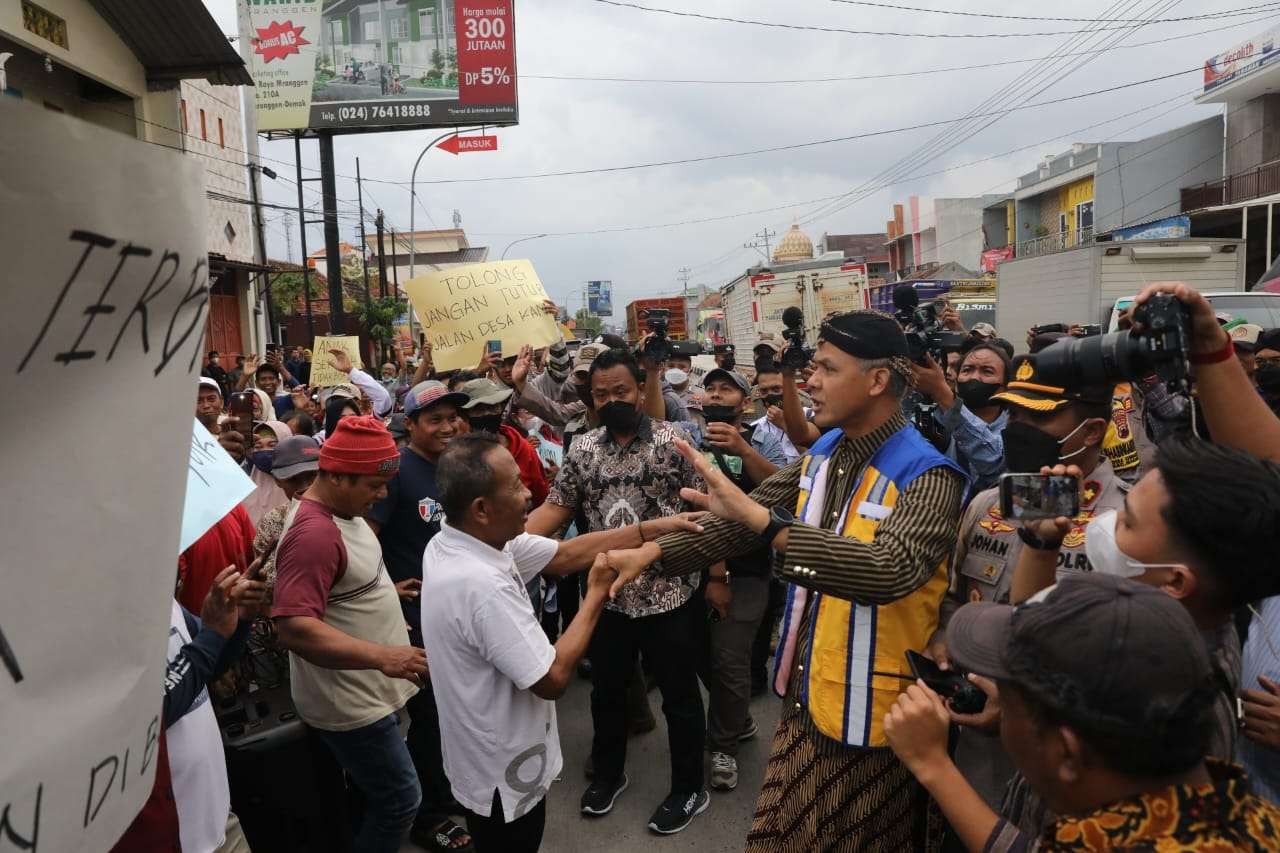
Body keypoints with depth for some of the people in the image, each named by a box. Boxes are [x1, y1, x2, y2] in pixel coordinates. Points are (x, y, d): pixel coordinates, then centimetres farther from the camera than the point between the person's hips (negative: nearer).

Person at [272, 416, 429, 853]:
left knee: (378, 795, 23)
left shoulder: (344, 511, 5)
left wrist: (383, 594, 12)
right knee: (399, 802, 2)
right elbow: (294, 627, -34)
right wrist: (381, 656, -38)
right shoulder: (313, 532, -26)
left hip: (368, 693, 10)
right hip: (351, 703, -10)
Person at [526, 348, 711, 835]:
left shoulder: (674, 441, -9)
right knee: (606, 690, 20)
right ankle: (607, 774, 44)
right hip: (607, 595, 4)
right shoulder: (581, 449, 2)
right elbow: (557, 507, 2)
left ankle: (688, 790, 31)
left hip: (669, 594, -4)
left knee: (679, 696, 11)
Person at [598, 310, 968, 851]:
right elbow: (742, 520, 6)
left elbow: (889, 570, -39)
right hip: (807, 697, 6)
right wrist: (653, 551, -5)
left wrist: (762, 518, -46)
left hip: (873, 714, -6)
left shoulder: (927, 476, -21)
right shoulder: (822, 453, 2)